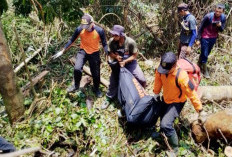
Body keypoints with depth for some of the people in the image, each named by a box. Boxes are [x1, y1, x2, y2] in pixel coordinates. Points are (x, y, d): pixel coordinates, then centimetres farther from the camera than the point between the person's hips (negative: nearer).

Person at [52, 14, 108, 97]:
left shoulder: (99, 31, -20)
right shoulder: (79, 29, -18)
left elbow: (104, 44, -8)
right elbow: (71, 40, -5)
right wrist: (62, 51, -6)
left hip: (94, 53, 0)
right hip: (83, 51, 0)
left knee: (96, 73, 8)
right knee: (77, 68, -21)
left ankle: (96, 89, 36)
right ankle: (76, 85, 7)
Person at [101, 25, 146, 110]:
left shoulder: (130, 42, -25)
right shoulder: (111, 41, -18)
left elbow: (135, 55, -16)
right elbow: (110, 53, -5)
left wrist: (125, 61, -27)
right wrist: (116, 56, -26)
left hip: (130, 62, -1)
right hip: (117, 63, 2)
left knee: (142, 80, -13)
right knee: (113, 82, 4)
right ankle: (108, 99, 26)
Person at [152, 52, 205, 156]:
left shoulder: (181, 76, -38)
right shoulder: (161, 70, -22)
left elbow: (192, 94, -29)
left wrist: (200, 110, -22)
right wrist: (156, 93, 12)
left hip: (177, 102, -6)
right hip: (165, 99, 6)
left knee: (166, 124, -20)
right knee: (162, 117, 28)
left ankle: (174, 148, 5)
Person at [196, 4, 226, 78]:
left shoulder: (223, 18, -7)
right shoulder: (208, 16, -21)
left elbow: (222, 30, 0)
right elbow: (201, 28, -13)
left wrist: (220, 26, -24)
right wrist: (198, 39, -14)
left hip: (213, 38, 5)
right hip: (205, 38, -5)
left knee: (206, 53, 18)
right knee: (204, 55, 0)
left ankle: (199, 64, 40)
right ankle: (205, 71, 14)